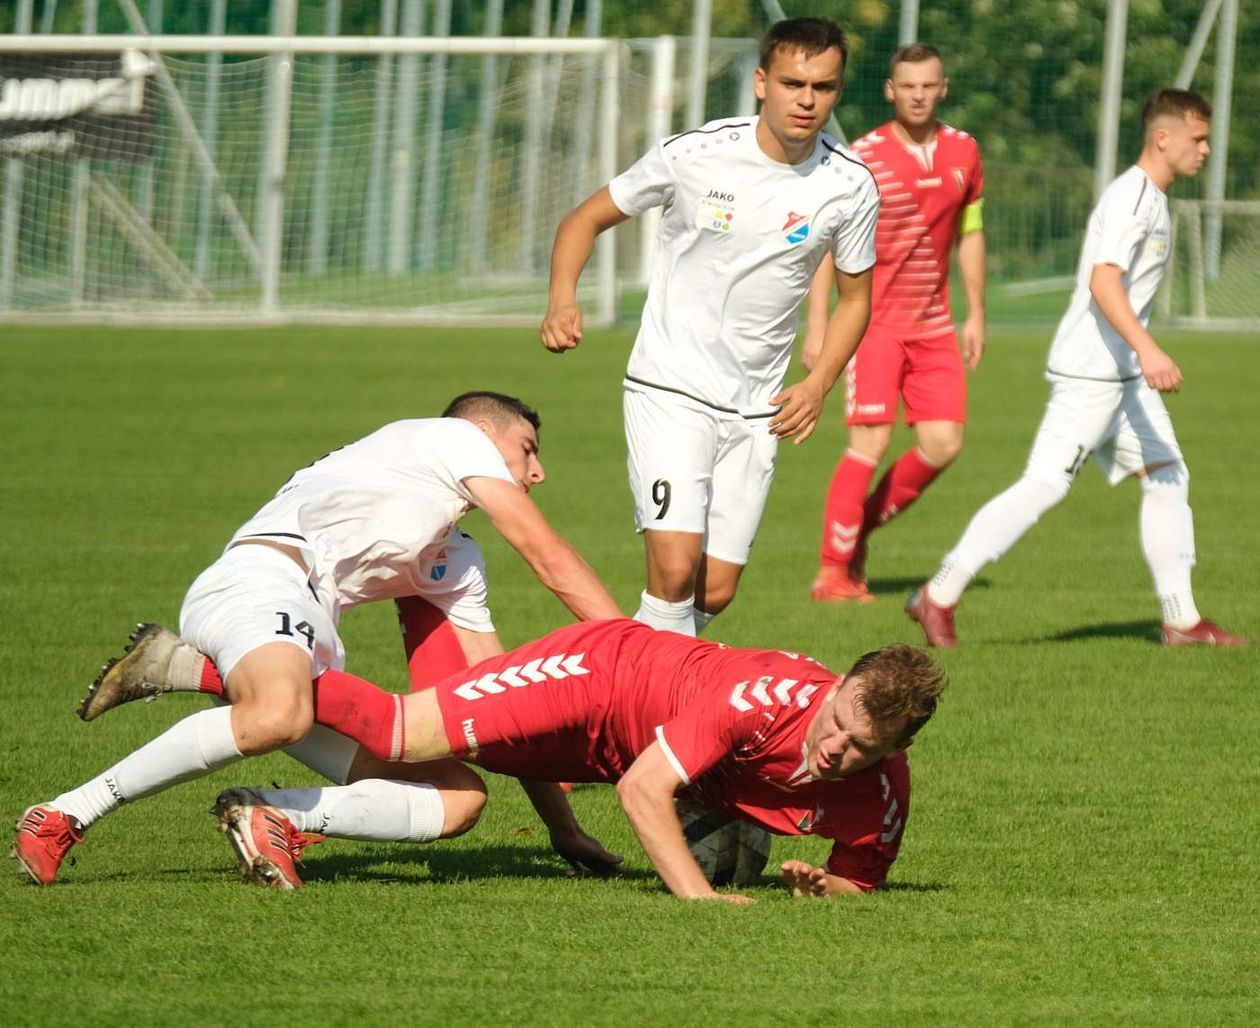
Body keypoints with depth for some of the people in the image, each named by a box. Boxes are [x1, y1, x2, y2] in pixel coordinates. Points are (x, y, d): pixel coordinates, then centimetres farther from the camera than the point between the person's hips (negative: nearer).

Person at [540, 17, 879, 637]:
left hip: (757, 410, 3)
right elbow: (587, 218, 3)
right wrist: (562, 300, -16)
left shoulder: (850, 187, -3)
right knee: (675, 569, -21)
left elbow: (854, 297, 13)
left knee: (715, 593, 3)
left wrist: (818, 385, -4)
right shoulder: (692, 156, -11)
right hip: (670, 392, -3)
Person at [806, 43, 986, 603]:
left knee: (942, 446, -2)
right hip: (872, 320, -5)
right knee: (871, 441, -14)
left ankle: (860, 531, 18)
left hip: (934, 325, 5)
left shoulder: (962, 153, 6)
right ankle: (833, 572, -7)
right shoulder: (861, 158, -9)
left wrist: (976, 314, 14)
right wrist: (818, 325, -10)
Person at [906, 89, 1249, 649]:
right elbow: (1104, 282, -27)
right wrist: (1147, 350, -37)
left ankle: (1181, 619, 13)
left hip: (1125, 374, 10)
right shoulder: (1131, 197, -15)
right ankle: (938, 597, -8)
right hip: (1090, 372, -10)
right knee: (1044, 484, -12)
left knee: (1167, 477, 9)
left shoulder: (1149, 199, 17)